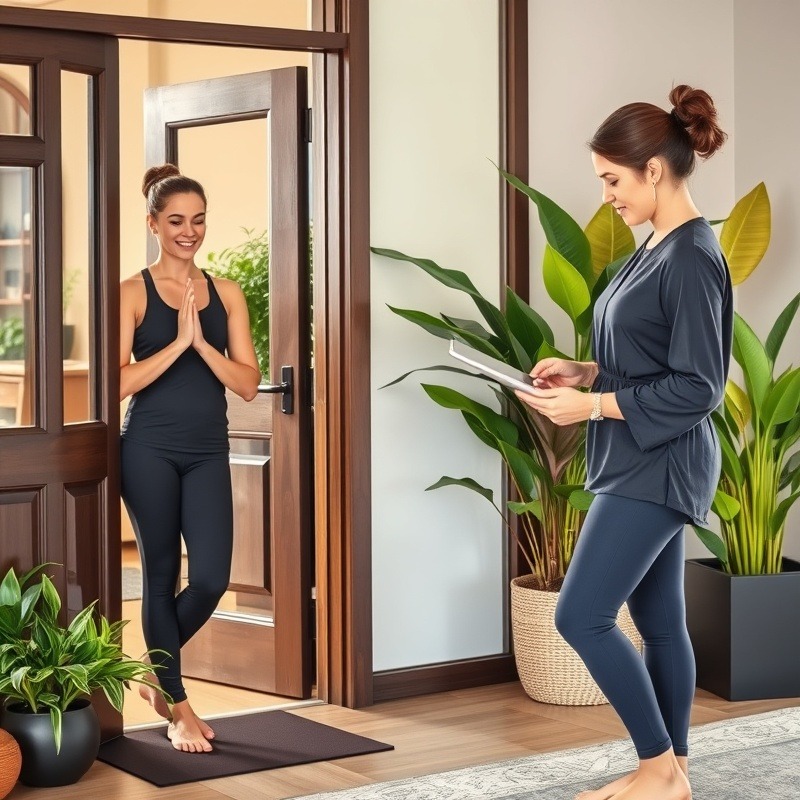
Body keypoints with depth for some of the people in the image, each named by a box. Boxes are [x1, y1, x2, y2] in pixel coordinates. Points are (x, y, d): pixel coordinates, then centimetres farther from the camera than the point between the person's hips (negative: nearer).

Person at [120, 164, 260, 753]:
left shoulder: (226, 294, 8)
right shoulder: (133, 294, -2)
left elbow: (248, 384, 1)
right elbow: (118, 384, -11)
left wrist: (202, 343, -13)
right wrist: (176, 342, -17)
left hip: (209, 451, 3)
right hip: (150, 449, -3)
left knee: (212, 578, -4)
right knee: (162, 575, 4)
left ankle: (158, 669, 25)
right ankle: (177, 706, 18)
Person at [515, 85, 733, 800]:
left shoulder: (693, 258, -18)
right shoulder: (657, 248, 11)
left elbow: (698, 387, -20)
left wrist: (594, 406, -18)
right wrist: (587, 371, 6)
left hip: (660, 466, -9)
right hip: (643, 463, 10)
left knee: (582, 615, -8)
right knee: (658, 619, 12)